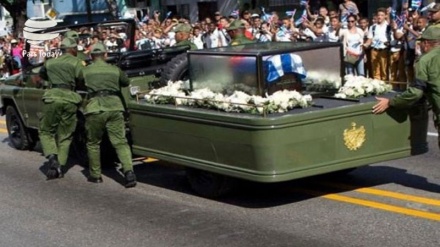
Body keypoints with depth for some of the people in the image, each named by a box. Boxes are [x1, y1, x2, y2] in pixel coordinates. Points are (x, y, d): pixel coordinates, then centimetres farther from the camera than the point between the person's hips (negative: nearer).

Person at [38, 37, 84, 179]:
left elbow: (42, 75, 31)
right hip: (70, 99, -1)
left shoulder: (50, 62, 15)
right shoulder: (77, 63, 5)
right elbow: (82, 80, -2)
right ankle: (60, 166, 3)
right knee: (64, 136, 10)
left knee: (46, 131, 14)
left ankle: (52, 157, -10)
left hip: (53, 97, 1)